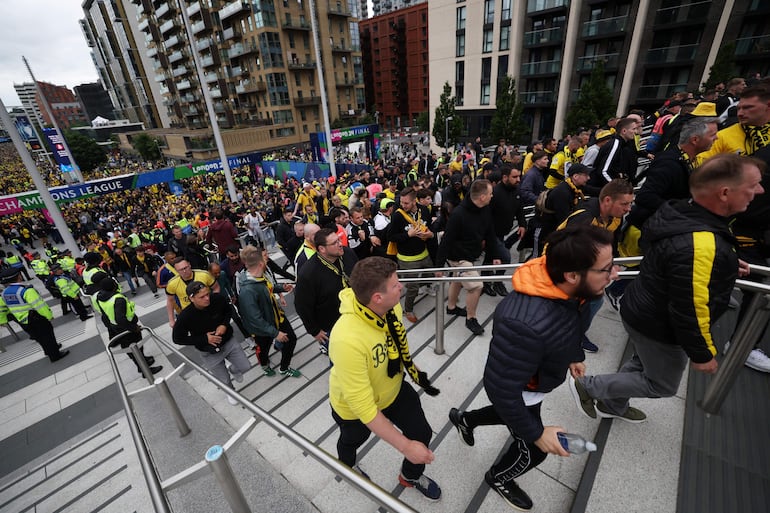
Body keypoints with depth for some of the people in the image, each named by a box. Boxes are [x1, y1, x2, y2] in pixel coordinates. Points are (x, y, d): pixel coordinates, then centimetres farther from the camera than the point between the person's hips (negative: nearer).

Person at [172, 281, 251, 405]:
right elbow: (177, 339, -13)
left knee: (245, 367, 10)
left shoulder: (218, 299, -23)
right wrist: (205, 339, -21)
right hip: (209, 353, -2)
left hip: (229, 342, 2)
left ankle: (233, 370, 47)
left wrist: (224, 324, -18)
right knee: (225, 380, 15)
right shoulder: (185, 317, -28)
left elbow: (228, 310, 1)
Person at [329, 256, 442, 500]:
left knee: (422, 433, 9)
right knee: (352, 440, 27)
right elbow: (363, 405, -37)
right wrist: (405, 446, -31)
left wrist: (413, 369, 10)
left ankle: (411, 476, 46)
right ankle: (346, 466, 67)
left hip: (393, 388, 4)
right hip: (355, 405, -3)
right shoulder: (347, 339, -46)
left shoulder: (391, 306, -25)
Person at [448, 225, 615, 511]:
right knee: (532, 451, 20)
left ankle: (464, 419, 59)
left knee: (517, 415, 34)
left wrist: (573, 355, 18)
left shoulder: (567, 290, -21)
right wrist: (536, 433, -21)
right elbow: (501, 389, -33)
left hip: (535, 380, 7)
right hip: (517, 390, -7)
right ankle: (498, 478, 54)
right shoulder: (526, 324, -47)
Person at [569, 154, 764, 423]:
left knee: (642, 363, 29)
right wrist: (702, 354, -13)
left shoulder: (679, 214, -7)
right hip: (658, 328, -9)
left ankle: (612, 406, 48)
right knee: (662, 385, 16)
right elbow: (688, 311, -29)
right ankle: (587, 385, 23)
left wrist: (723, 265, 9)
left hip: (642, 310, 9)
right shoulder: (701, 246, -36)